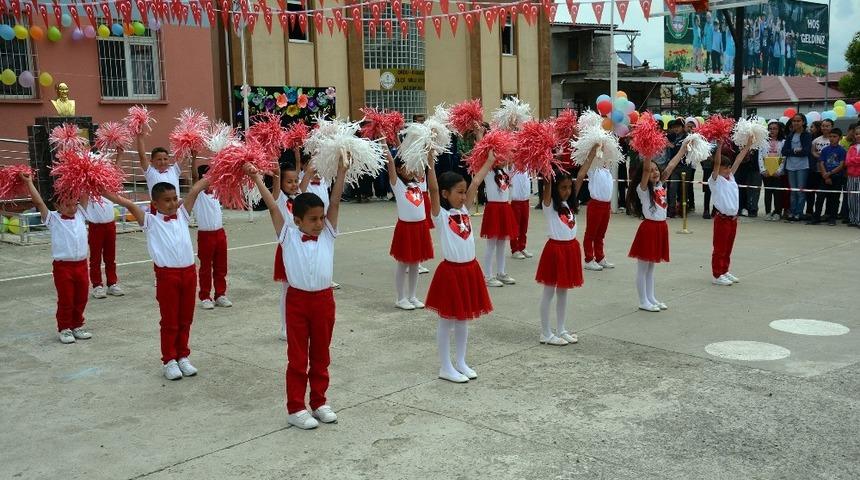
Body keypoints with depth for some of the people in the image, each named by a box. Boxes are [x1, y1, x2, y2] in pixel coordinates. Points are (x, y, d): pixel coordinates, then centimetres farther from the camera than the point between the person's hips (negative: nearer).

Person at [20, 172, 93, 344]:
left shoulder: (80, 214, 10)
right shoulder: (52, 219, -1)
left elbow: (85, 196, 11)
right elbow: (38, 202, -8)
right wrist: (29, 182, -10)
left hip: (81, 264, 4)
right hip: (63, 266, -4)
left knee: (81, 298, 11)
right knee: (65, 300, 2)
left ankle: (77, 326, 26)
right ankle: (64, 329, 15)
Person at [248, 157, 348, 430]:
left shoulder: (327, 235, 3)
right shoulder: (288, 237, -3)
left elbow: (335, 203, -3)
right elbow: (273, 208, -7)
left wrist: (342, 171, -9)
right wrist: (257, 179, -10)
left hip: (324, 299, 3)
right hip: (298, 300, -3)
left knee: (321, 356, 14)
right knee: (297, 358, 6)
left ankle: (319, 403, 27)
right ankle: (295, 409, 15)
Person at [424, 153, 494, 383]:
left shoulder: (464, 210, 7)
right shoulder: (440, 214, -10)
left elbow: (476, 182, 8)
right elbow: (433, 188, -24)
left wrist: (490, 160, 10)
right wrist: (430, 162, -33)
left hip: (470, 269, 6)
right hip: (451, 271, -6)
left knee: (463, 318, 16)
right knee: (447, 319, 5)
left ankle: (461, 362, 28)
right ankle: (445, 367, 15)